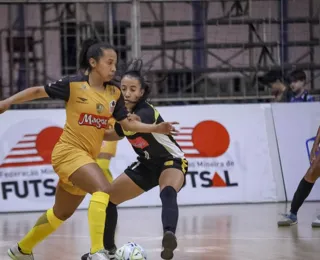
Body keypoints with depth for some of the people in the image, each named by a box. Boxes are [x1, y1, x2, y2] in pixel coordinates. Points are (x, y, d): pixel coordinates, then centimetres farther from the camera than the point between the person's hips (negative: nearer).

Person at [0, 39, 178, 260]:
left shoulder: (115, 93, 3)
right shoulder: (73, 84, -11)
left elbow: (126, 123, 6)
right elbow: (38, 91, -1)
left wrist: (156, 128, -7)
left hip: (88, 157, 7)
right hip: (69, 151, -7)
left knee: (61, 213, 21)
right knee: (103, 188, -31)